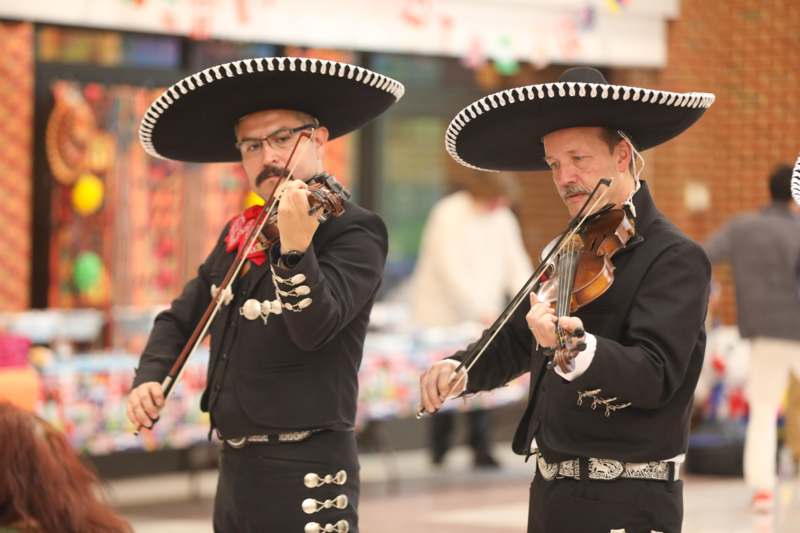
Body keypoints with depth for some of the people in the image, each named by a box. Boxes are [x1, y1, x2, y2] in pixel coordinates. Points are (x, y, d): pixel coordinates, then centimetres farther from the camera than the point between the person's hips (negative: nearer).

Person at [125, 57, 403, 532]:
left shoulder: (355, 230, -10)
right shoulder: (241, 233, 12)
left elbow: (314, 326, -23)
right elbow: (182, 318, 20)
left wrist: (295, 248, -39)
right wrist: (149, 378, 2)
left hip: (306, 474, -7)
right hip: (236, 466, 7)